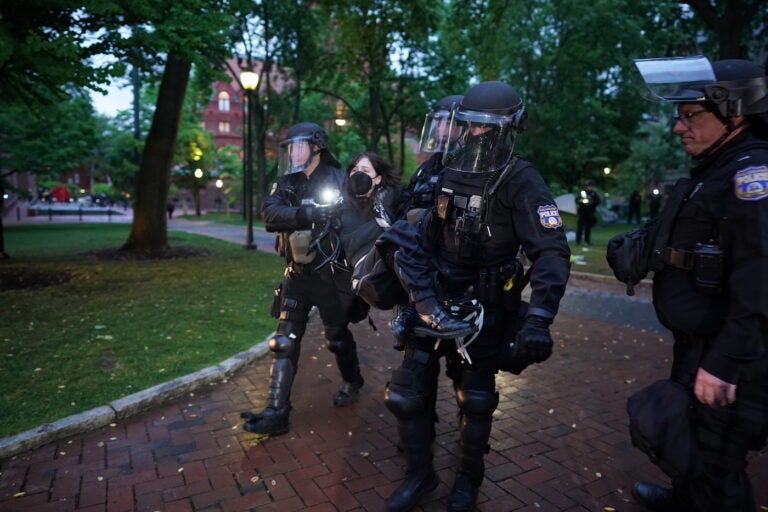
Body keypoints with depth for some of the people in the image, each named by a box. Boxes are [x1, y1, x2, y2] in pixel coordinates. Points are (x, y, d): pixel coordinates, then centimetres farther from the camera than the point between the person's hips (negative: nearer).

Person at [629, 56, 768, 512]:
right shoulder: (714, 171, 10)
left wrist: (725, 363, -29)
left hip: (728, 358, -10)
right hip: (698, 344, 10)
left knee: (717, 463, 6)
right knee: (689, 434, 28)